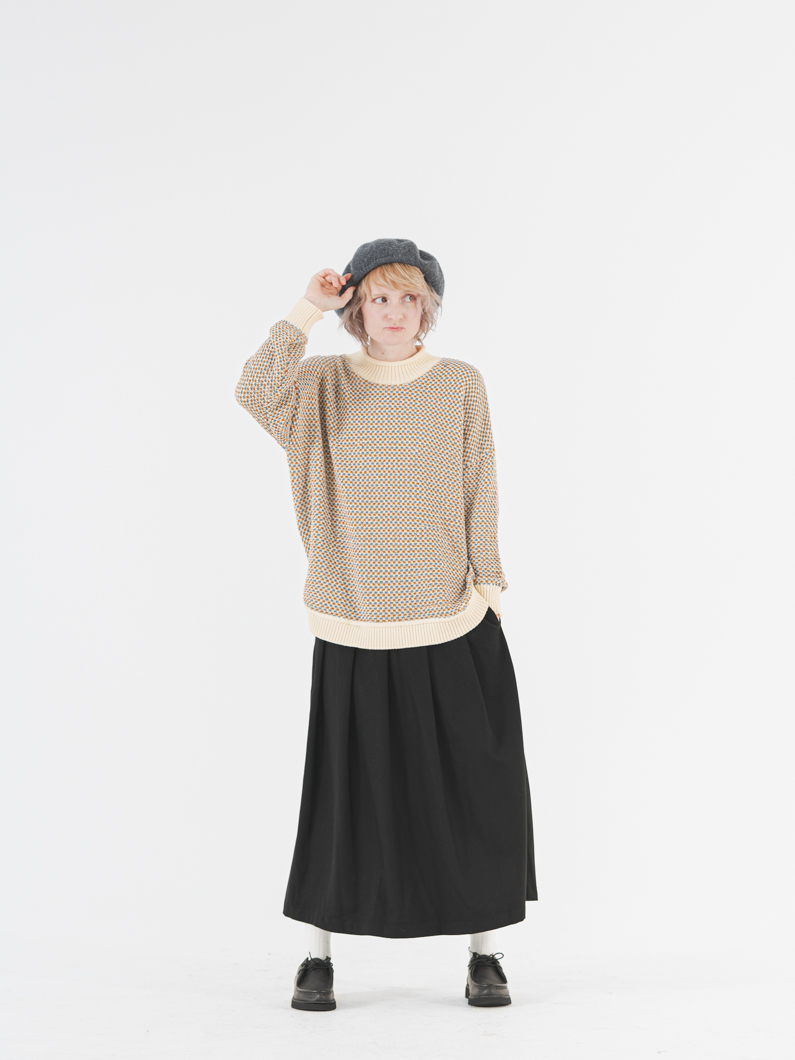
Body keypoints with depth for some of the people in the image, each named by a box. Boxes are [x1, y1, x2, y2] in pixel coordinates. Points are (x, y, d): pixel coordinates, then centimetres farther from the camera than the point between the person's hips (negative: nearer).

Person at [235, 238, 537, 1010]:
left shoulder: (460, 384, 3)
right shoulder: (324, 384, 3)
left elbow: (480, 494, 3)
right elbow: (254, 393, -17)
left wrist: (487, 585, -1)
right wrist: (305, 312, -15)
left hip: (452, 626, 0)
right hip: (355, 629, 0)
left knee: (473, 787, 4)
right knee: (346, 788, 5)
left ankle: (484, 952, 19)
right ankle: (317, 954, 19)